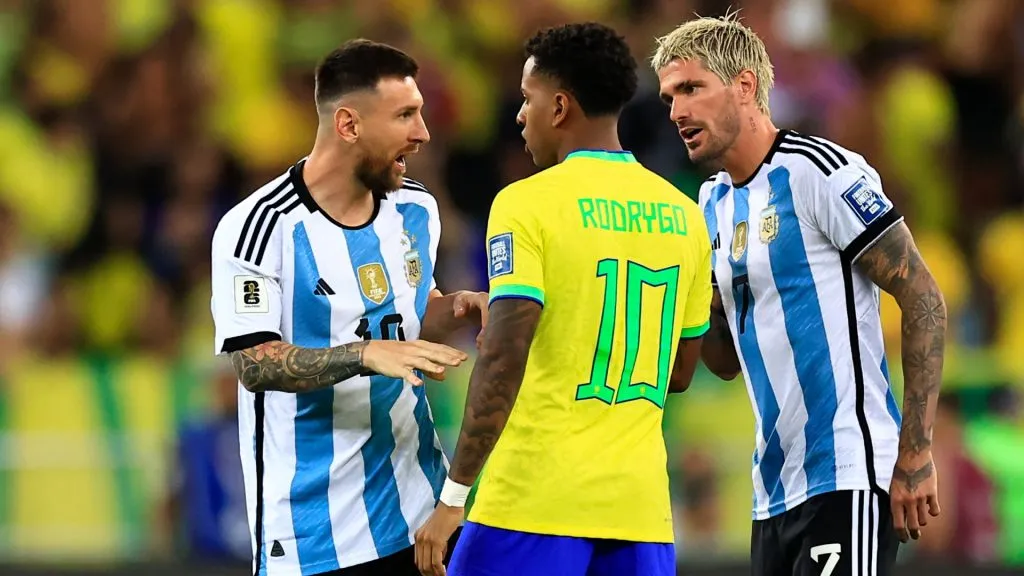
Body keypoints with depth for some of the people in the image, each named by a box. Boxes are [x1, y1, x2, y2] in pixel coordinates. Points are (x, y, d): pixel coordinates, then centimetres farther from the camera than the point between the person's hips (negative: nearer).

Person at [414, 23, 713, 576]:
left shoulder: (528, 203, -7)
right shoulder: (683, 215, 11)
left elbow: (503, 361, -16)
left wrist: (454, 496, -14)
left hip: (535, 499, -5)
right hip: (639, 506, 5)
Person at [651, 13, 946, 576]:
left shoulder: (821, 171, -9)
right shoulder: (714, 203, 15)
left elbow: (923, 301, -11)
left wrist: (915, 454, -15)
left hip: (847, 480, -8)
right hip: (775, 492, 8)